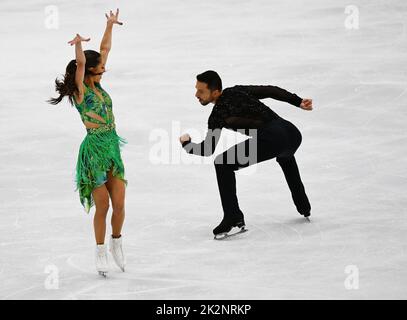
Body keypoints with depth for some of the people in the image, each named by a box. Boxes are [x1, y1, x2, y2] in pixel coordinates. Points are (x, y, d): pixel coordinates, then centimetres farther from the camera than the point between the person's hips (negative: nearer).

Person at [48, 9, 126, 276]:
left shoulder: (98, 85, 9)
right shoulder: (80, 90, -8)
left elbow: (105, 49, 17)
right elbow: (80, 63, -28)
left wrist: (110, 25, 24)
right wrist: (78, 43, -44)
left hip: (113, 148, 6)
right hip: (94, 151, -6)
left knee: (119, 204, 1)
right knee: (102, 207, -2)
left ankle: (116, 242, 22)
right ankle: (101, 251, 12)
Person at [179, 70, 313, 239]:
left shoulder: (217, 116, 2)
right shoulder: (238, 91, 21)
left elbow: (207, 150, 3)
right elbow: (271, 90, 19)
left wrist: (186, 143, 17)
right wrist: (298, 102, 24)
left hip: (271, 138, -8)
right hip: (293, 132, 8)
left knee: (223, 163, -1)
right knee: (285, 155, 44)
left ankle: (234, 219, -6)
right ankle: (304, 206, 48)